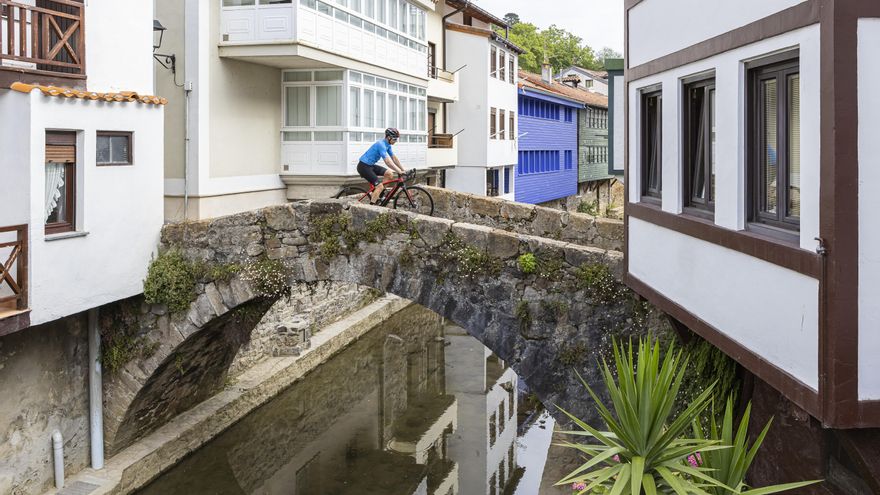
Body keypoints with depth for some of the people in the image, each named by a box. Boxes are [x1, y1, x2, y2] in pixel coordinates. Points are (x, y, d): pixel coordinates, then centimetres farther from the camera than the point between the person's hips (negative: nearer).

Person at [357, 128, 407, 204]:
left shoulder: (387, 145, 7)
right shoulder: (381, 145, -23)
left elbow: (394, 158, 11)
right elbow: (388, 161, -30)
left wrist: (403, 170, 4)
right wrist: (400, 171, -31)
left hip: (371, 165, 10)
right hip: (364, 166, -10)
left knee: (390, 174, 1)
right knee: (380, 186, -17)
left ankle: (375, 195, 6)